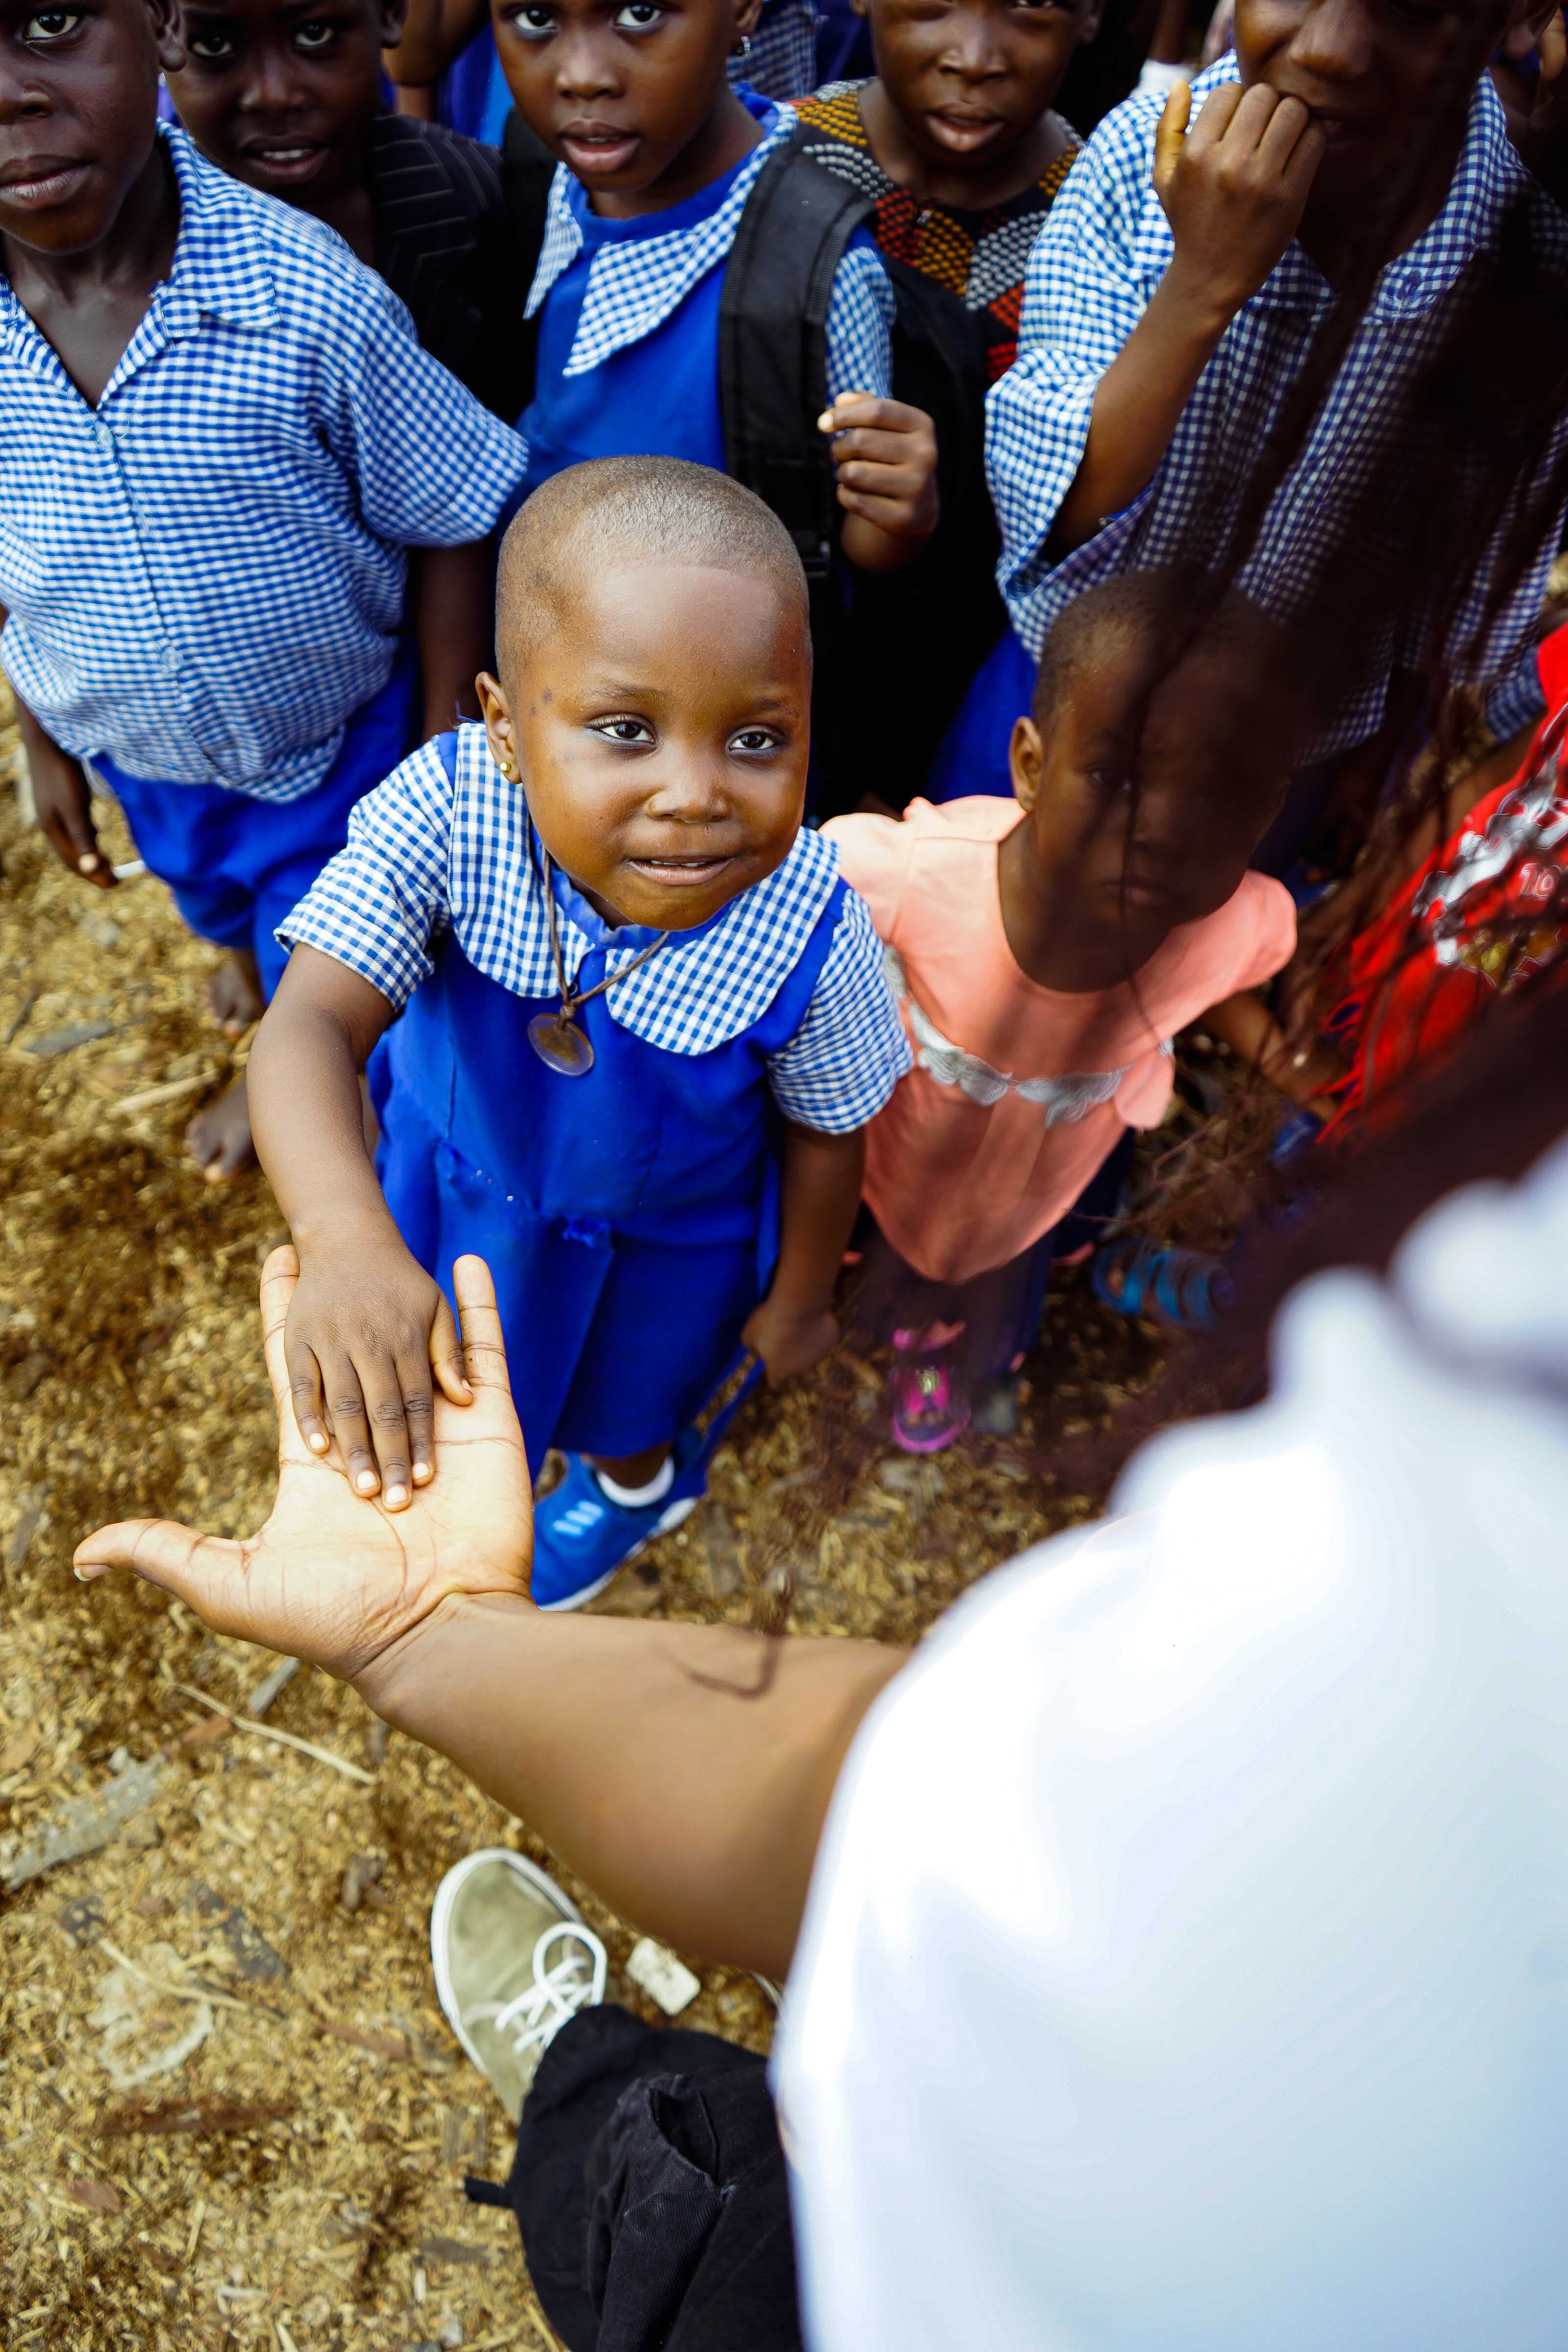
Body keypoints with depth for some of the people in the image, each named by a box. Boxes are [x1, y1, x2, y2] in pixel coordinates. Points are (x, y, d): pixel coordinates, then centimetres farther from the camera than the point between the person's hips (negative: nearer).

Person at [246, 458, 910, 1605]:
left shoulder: (809, 938, -35)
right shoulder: (445, 810, -36)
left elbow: (825, 1135, -17)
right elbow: (311, 1025, -41)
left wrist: (798, 1302, -1)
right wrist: (347, 1243, -60)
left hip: (666, 1237, -1)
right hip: (464, 1170, 2)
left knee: (630, 1395, 30)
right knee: (432, 1387, 33)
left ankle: (633, 1483, 69)